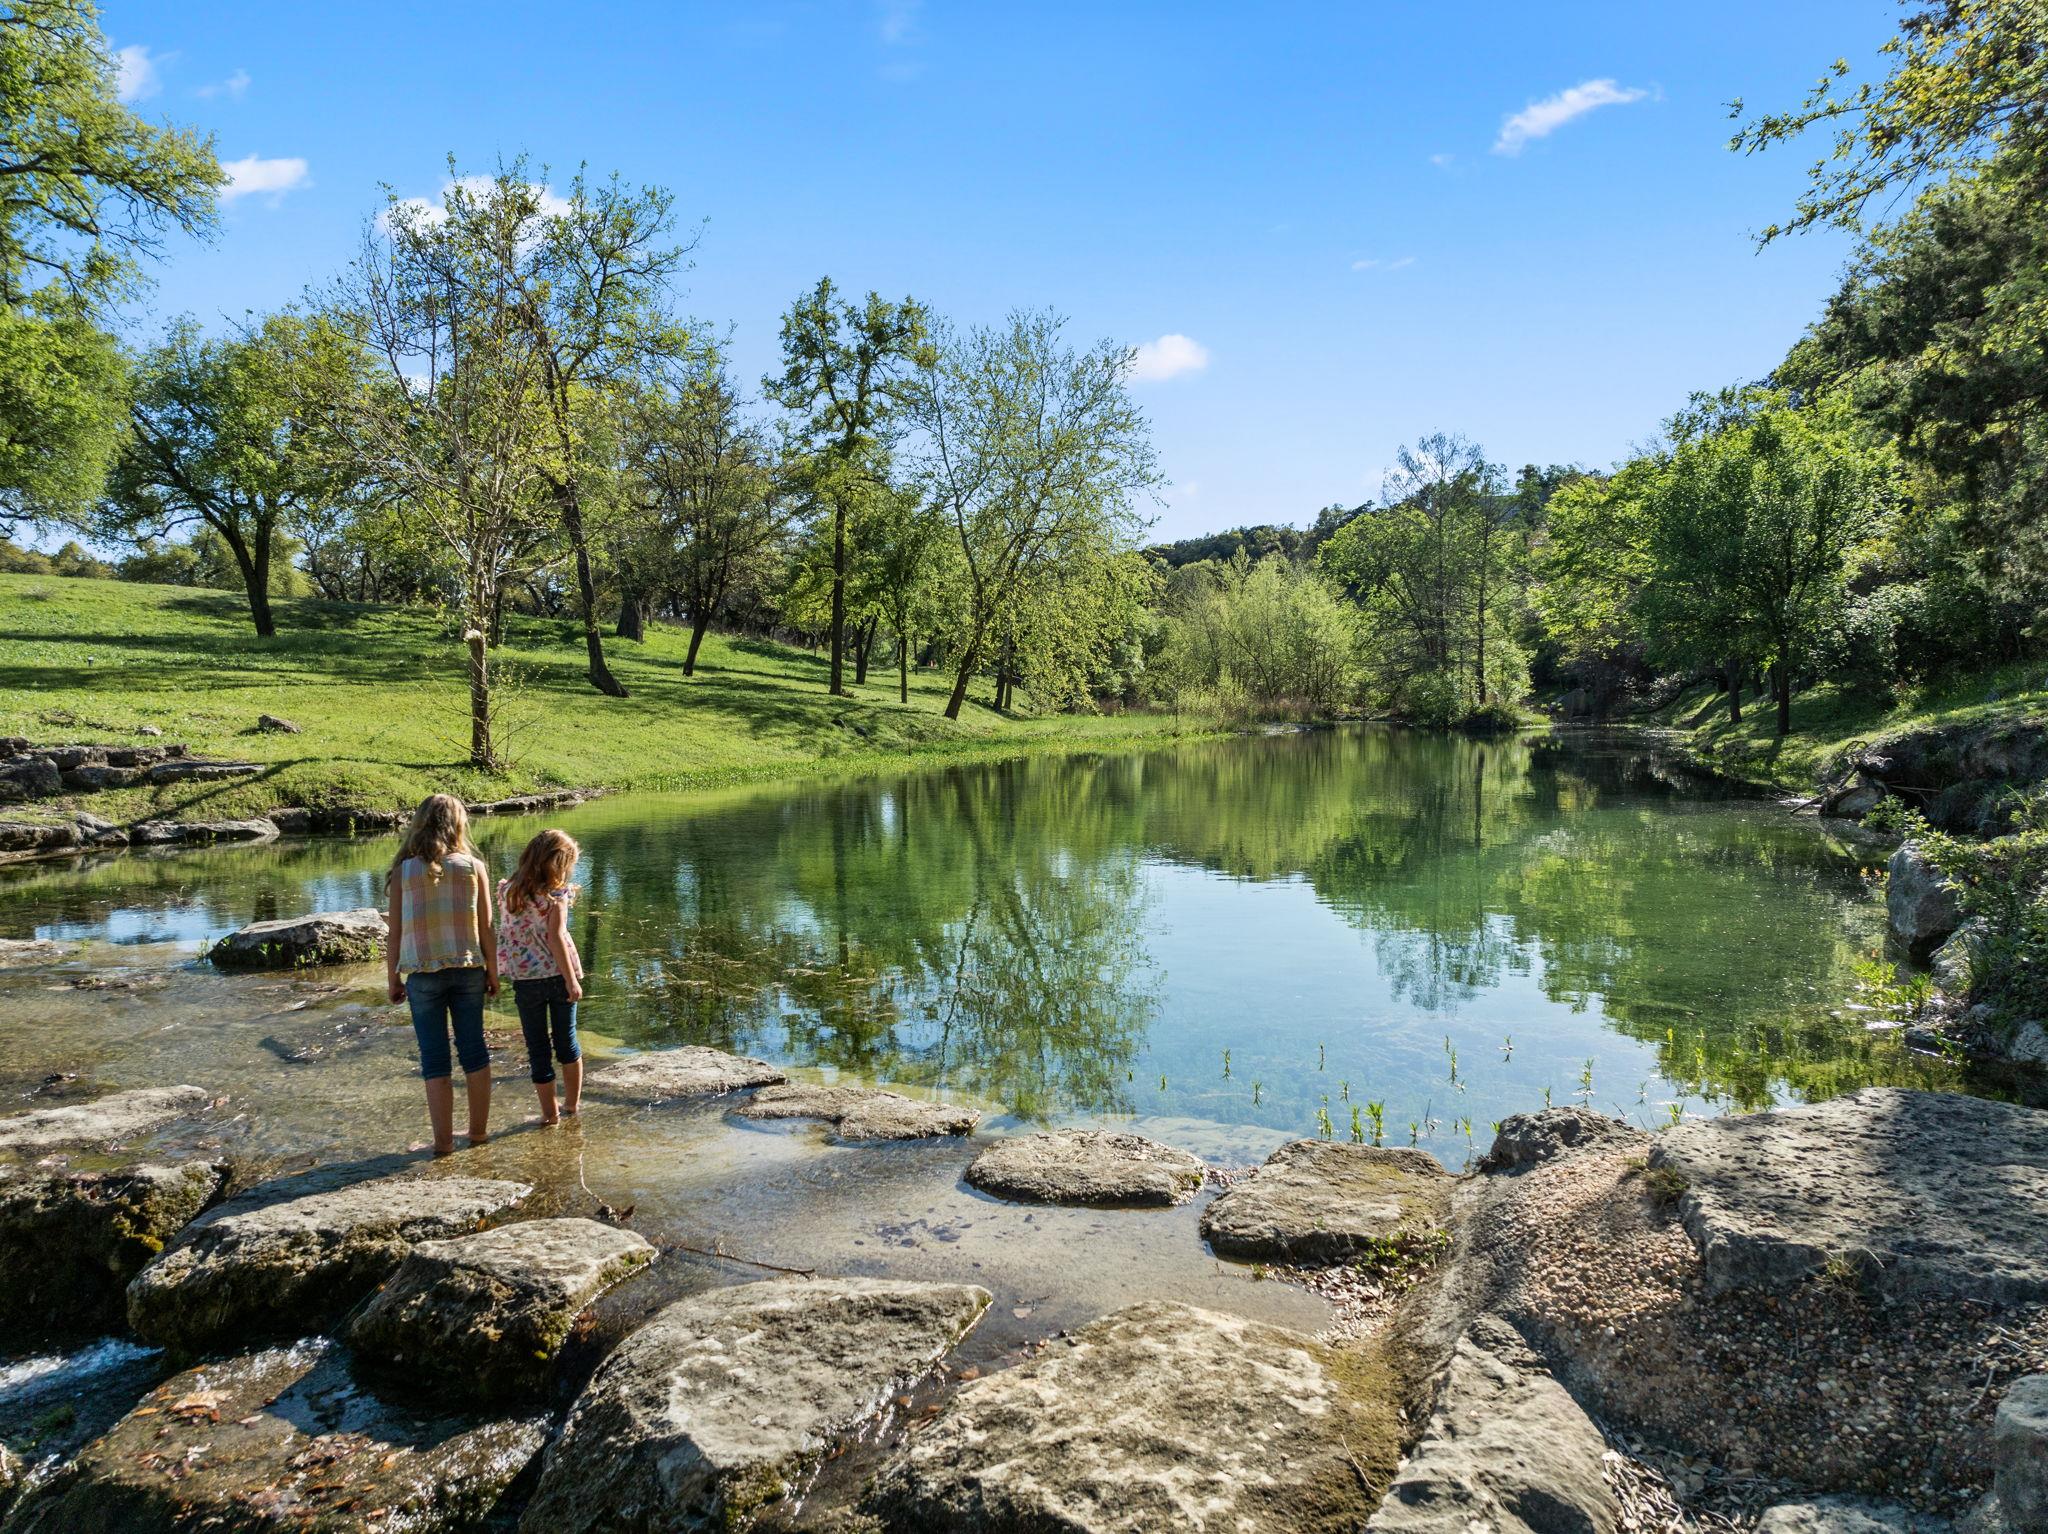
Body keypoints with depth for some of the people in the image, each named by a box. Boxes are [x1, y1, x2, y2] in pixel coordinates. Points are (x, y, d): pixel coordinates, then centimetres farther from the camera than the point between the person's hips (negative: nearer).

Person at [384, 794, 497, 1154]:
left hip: (423, 974, -1)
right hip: (468, 969, 1)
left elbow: (394, 933, -3)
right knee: (473, 1050, 13)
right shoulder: (473, 866, -3)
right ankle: (479, 1130, 22)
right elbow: (486, 928, -1)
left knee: (435, 1058, 6)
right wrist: (492, 971, 10)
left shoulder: (402, 871, -4)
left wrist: (392, 978, 8)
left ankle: (443, 1139, 10)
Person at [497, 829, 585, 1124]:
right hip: (558, 975, -2)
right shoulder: (556, 894, -12)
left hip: (525, 978, 2)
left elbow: (504, 935, 4)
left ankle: (549, 1112, 14)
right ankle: (573, 1102, 27)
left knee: (537, 1047, 9)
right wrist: (572, 979, -18)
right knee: (567, 1039, 16)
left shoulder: (506, 891, 1)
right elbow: (556, 938, -18)